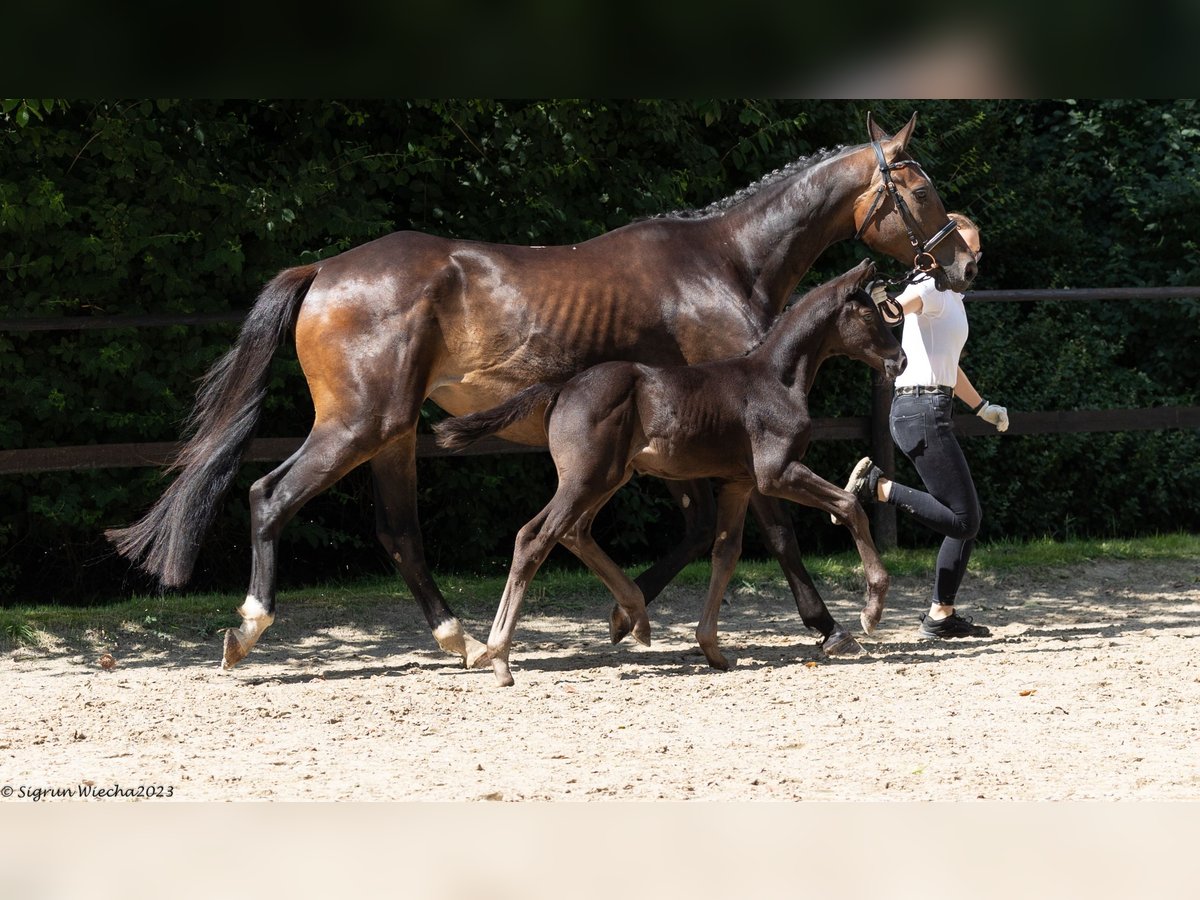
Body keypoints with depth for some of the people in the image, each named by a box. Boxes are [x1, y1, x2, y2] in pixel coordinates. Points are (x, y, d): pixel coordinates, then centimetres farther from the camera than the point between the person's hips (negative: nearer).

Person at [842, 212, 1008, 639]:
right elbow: (908, 300, -33)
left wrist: (982, 406, 43)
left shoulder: (953, 298, 22)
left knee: (966, 520, 10)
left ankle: (941, 616, 12)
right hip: (922, 409, -10)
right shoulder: (931, 289, -8)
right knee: (962, 519, -12)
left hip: (931, 411, 10)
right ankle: (878, 486, -8)